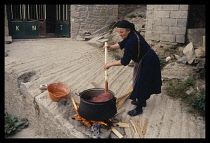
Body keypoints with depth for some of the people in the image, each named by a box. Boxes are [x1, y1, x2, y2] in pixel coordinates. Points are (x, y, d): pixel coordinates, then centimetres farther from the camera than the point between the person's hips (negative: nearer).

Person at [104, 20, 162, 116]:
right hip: (143, 61, 10)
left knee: (141, 84, -1)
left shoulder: (132, 41, -32)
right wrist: (111, 47, -2)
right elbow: (122, 44, 14)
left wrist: (110, 64, -21)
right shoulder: (131, 34, -3)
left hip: (148, 63, -10)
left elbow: (125, 61, -29)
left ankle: (139, 108, 12)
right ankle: (142, 101, 40)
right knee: (140, 82, 21)